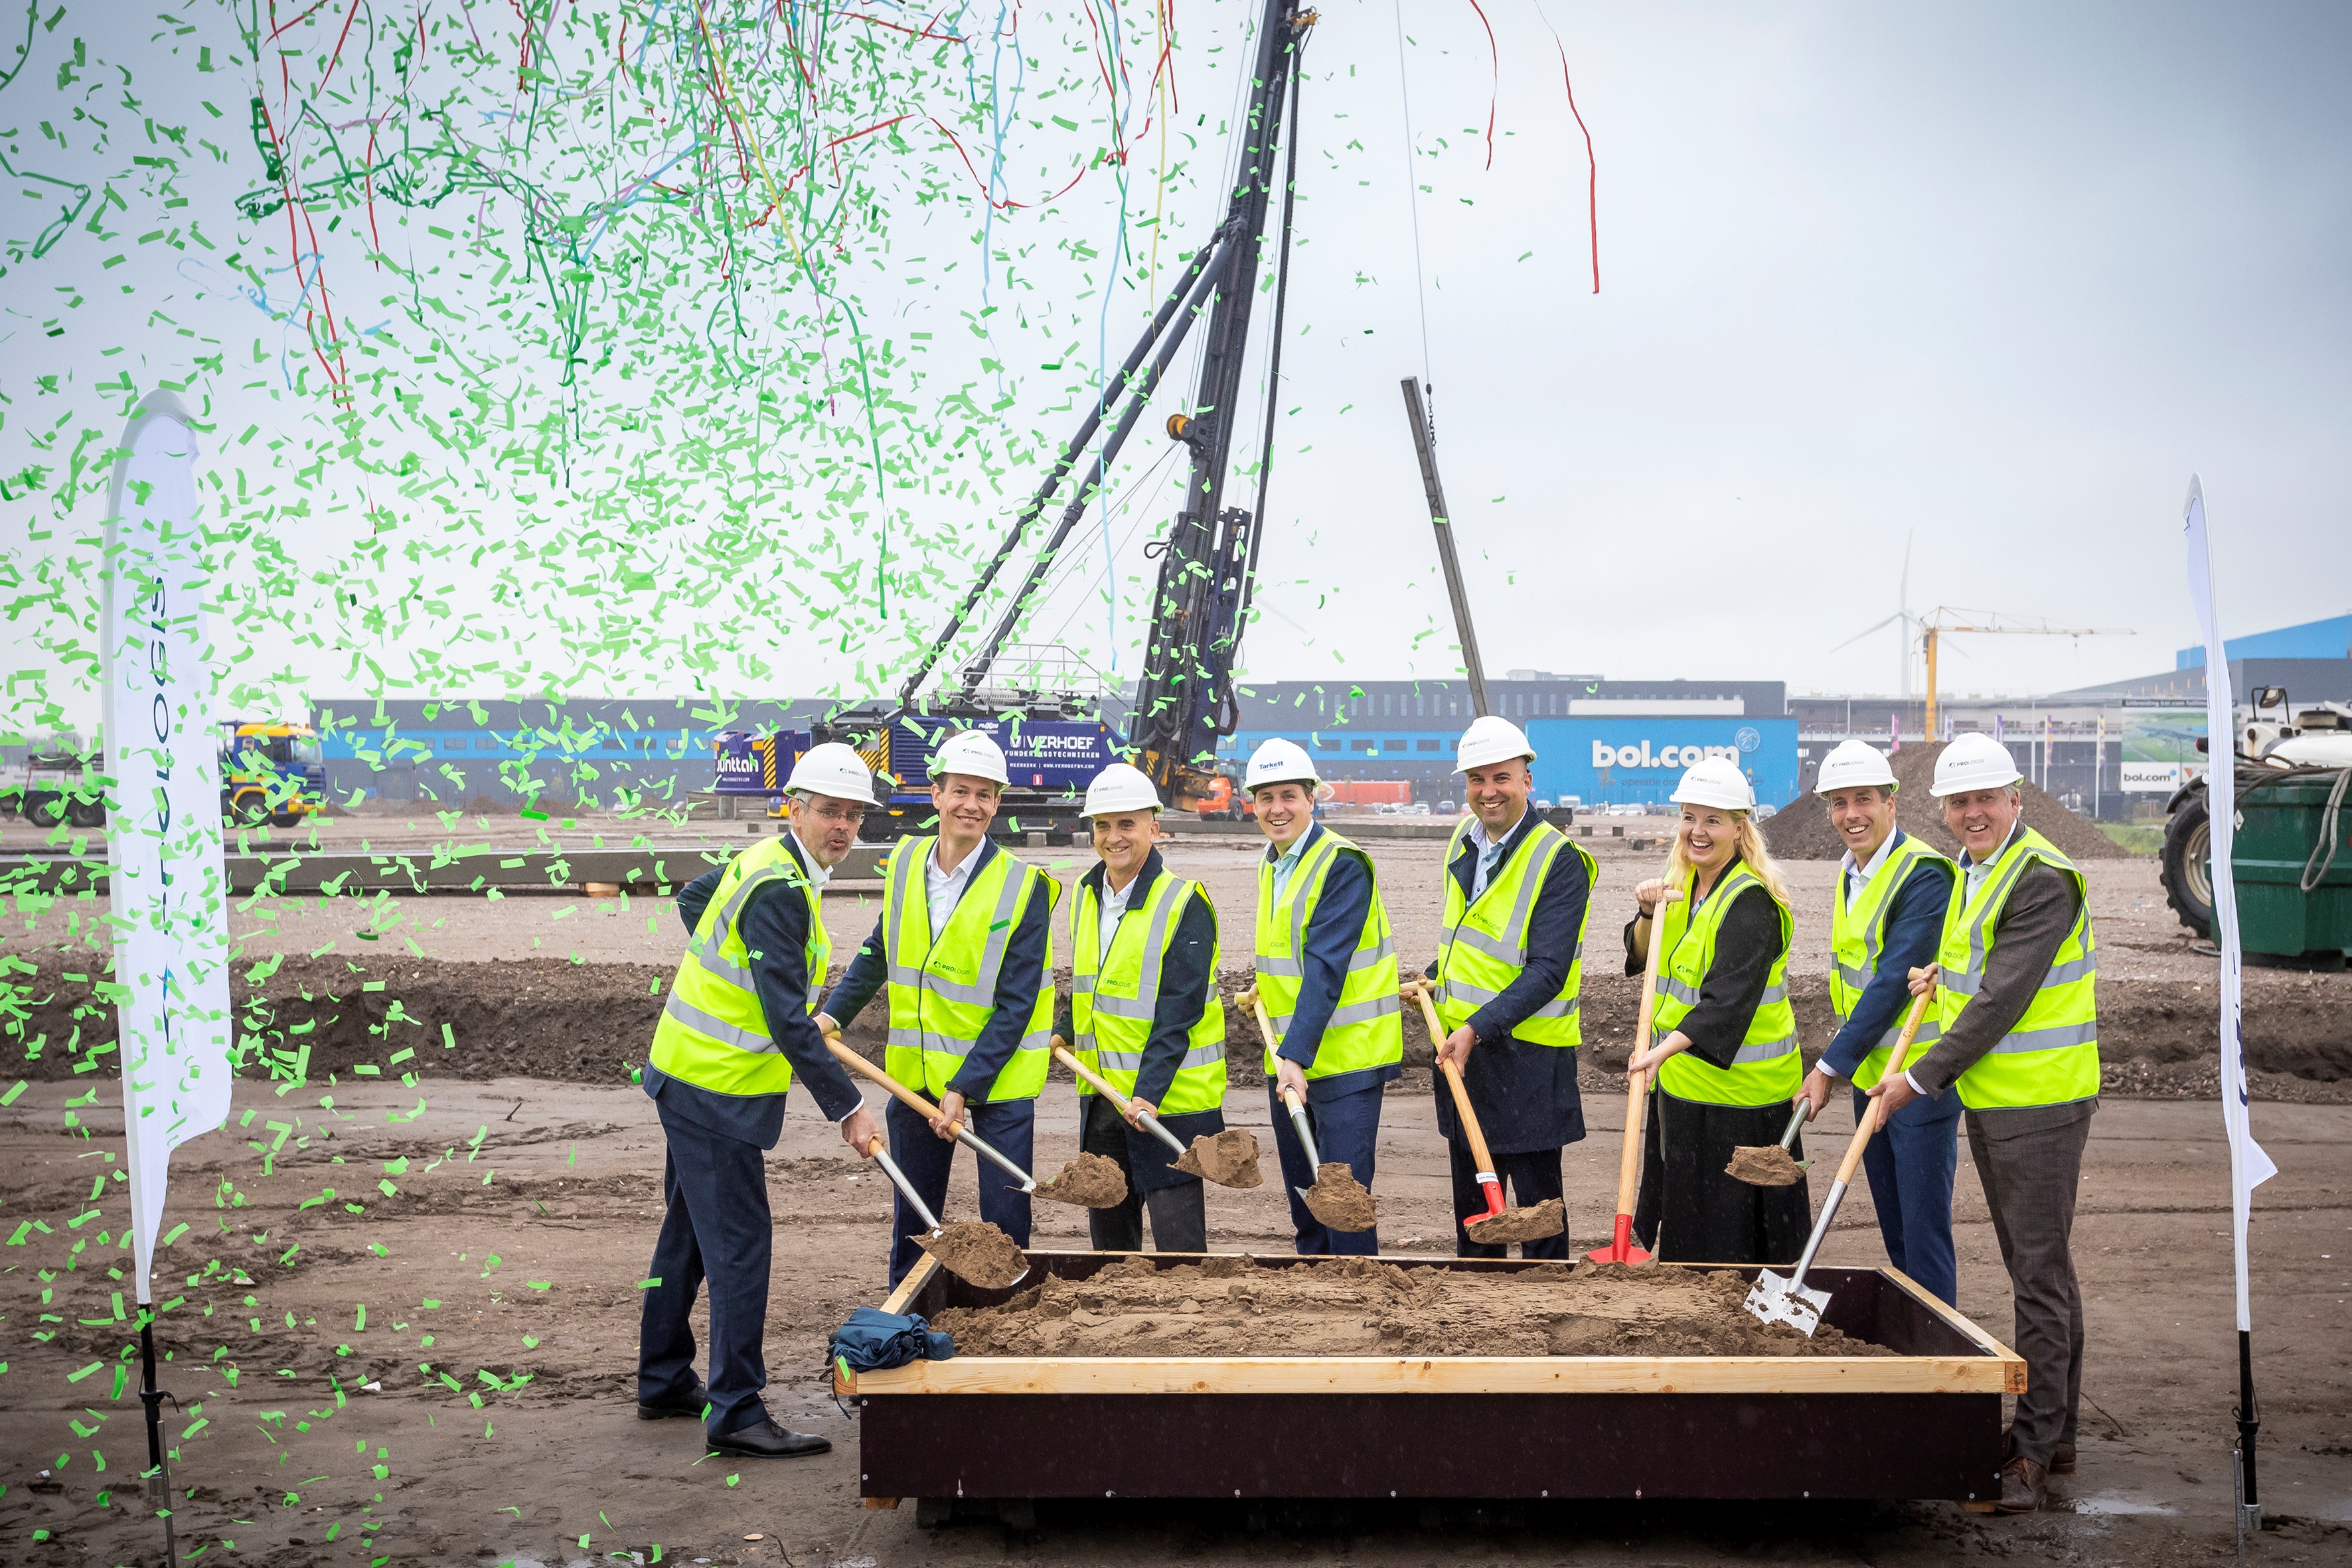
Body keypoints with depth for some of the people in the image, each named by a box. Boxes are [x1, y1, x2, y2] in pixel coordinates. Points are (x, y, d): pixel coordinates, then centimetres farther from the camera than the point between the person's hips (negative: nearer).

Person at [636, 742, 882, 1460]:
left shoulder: (769, 863, 8)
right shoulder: (779, 889, -23)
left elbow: (693, 897, 30)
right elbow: (788, 1020, -27)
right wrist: (846, 1106, -25)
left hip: (690, 1077, 11)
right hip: (717, 1090, -11)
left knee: (690, 1232, 19)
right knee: (740, 1244, -7)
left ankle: (664, 1381, 32)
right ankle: (736, 1413, -2)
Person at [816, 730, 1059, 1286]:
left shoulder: (1023, 886, -13)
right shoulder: (905, 864, 2)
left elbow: (1015, 1006, -15)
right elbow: (879, 951, 18)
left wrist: (965, 1086, -19)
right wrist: (834, 1013, 6)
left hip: (998, 1075, -4)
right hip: (917, 1072, 5)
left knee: (1005, 1222, 2)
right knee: (911, 1218, 16)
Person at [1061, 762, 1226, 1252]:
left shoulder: (1185, 905, -14)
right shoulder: (1087, 895, 9)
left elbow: (1178, 1013, -19)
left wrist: (1149, 1093, -24)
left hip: (1168, 1099, -7)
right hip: (1101, 1096, 7)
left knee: (1177, 1237, -5)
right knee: (1108, 1229, 16)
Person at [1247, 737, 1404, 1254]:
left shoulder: (1343, 864, -15)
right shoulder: (1270, 866, 13)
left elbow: (1327, 968, -25)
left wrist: (1297, 1055, -30)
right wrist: (1265, 989, 18)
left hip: (1344, 1058, -8)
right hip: (1288, 1059, 9)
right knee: (1302, 1196, 16)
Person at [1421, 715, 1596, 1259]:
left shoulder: (1561, 861, -15)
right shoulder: (1463, 841, 8)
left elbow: (1547, 972, -21)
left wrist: (1478, 1028, -28)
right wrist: (1436, 977, 11)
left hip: (1526, 1055, -7)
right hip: (1461, 1048, 7)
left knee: (1536, 1202, 1)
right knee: (1471, 1199, 18)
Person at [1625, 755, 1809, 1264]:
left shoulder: (1750, 902, -19)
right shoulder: (1683, 883, 10)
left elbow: (1729, 998, -29)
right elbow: (1642, 958, 12)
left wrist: (1665, 1049, -41)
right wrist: (1650, 915, -8)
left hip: (1737, 1087, -9)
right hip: (1682, 1080, 9)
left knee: (1731, 1237, -3)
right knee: (1685, 1227, 17)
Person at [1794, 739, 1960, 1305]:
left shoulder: (1924, 874, -17)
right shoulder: (1850, 876, 11)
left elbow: (1894, 982, -21)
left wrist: (1831, 1066, -18)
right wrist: (1840, 1062, 8)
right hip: (1869, 1074, 9)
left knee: (1924, 1232, -3)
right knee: (1894, 1230, 17)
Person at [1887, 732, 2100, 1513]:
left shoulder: (2043, 878, -17)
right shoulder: (1975, 872, 13)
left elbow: (2002, 1001, -21)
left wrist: (1922, 1078, -16)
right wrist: (1942, 972, 7)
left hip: (2040, 1103, -10)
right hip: (1989, 1098, 10)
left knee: (2040, 1274, -4)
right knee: (2037, 1269, 16)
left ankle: (2034, 1446, 4)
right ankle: (2056, 1433, 27)